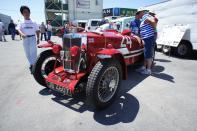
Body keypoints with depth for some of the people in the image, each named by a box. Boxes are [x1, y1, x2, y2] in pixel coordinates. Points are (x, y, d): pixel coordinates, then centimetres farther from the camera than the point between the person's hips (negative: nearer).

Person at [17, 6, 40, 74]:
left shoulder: (33, 23, 7)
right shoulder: (21, 23, 5)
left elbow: (37, 31, 10)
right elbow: (19, 29, -11)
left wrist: (38, 39, 3)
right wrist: (22, 34, -33)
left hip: (32, 38, -2)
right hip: (25, 39, 2)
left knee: (33, 52, -11)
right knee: (27, 53, 10)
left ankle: (33, 65, -11)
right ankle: (31, 64, 25)